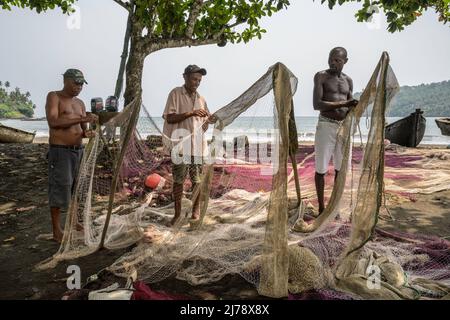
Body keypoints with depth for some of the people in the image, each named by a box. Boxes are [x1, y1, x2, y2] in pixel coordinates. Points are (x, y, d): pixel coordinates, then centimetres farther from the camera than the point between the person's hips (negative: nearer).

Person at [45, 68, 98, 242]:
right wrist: (81, 118, -26)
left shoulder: (80, 103, 14)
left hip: (78, 150, 7)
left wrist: (87, 133, -8)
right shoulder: (54, 96, -4)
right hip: (60, 151, -7)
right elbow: (53, 121, -20)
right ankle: (56, 230, 6)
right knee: (59, 188, -4)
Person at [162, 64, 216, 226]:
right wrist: (191, 113, -18)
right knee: (178, 181, 3)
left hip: (197, 146, 4)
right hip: (180, 145, -4)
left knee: (197, 180, 5)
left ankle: (196, 210, 19)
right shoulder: (175, 94, 1)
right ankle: (177, 213, 15)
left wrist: (209, 120, -7)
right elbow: (169, 118, -9)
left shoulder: (201, 99, 14)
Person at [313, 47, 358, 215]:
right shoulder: (321, 76, -3)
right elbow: (316, 104, -16)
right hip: (326, 126, -5)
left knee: (341, 168, 9)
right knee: (321, 168, 0)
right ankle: (321, 208, 13)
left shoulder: (348, 80, 12)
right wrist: (343, 104, -22)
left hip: (344, 127, 5)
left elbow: (350, 108, 15)